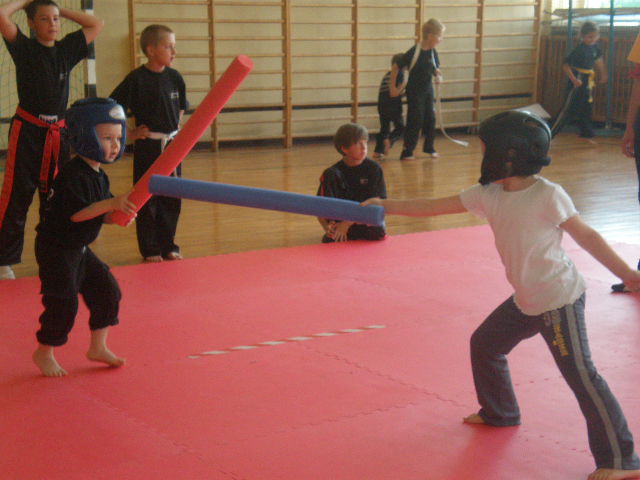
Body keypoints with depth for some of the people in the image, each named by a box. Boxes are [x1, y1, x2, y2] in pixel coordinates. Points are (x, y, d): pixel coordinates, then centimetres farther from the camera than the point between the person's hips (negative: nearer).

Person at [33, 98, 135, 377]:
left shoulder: (100, 176, 7)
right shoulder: (73, 175, -22)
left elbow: (102, 216, 12)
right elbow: (76, 212, -29)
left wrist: (120, 214, -10)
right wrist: (112, 204, -31)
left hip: (80, 249, 10)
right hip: (56, 249, -9)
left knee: (106, 290, 10)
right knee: (63, 302, -6)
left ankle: (98, 347, 23)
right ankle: (44, 353, 15)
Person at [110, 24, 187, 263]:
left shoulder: (174, 77, 3)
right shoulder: (137, 79, -13)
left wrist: (176, 129, 10)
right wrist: (128, 133, -10)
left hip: (172, 145, 5)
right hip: (147, 146, -5)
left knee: (172, 198, 11)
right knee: (147, 198, 3)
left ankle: (168, 246, 23)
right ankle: (150, 249, 13)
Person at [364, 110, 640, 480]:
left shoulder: (547, 195, -18)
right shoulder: (489, 195, 0)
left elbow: (586, 235, -10)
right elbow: (435, 207, 5)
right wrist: (386, 206, 2)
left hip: (559, 299, -8)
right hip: (525, 300, 8)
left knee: (580, 374, -10)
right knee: (484, 344, 20)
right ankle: (499, 412, 45)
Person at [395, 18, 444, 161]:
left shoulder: (433, 53, -2)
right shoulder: (414, 52, -21)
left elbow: (436, 69, 12)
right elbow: (396, 68, -15)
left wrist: (438, 77, -12)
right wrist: (393, 87, -12)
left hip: (428, 90, 6)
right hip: (414, 92, -6)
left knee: (430, 119, 12)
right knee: (415, 122, -5)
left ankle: (429, 147, 30)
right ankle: (407, 152, 4)